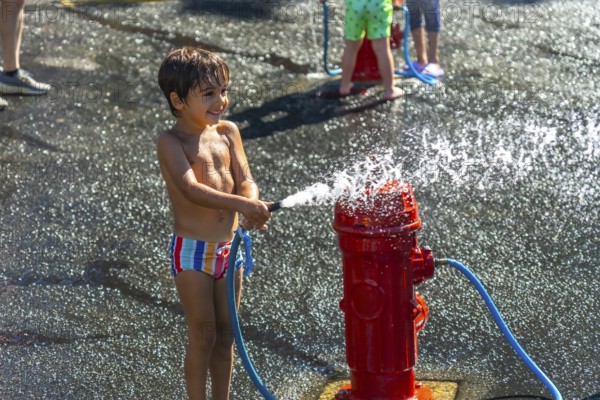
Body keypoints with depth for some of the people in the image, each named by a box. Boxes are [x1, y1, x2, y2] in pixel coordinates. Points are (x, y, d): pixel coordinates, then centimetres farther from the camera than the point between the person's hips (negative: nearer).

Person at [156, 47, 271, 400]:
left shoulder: (228, 132, 4)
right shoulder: (171, 142, -14)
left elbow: (245, 180, -2)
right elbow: (191, 189, -28)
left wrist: (252, 207, -26)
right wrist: (242, 203, -40)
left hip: (229, 247, 6)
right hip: (192, 251, -5)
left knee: (226, 335, 14)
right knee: (203, 336, 2)